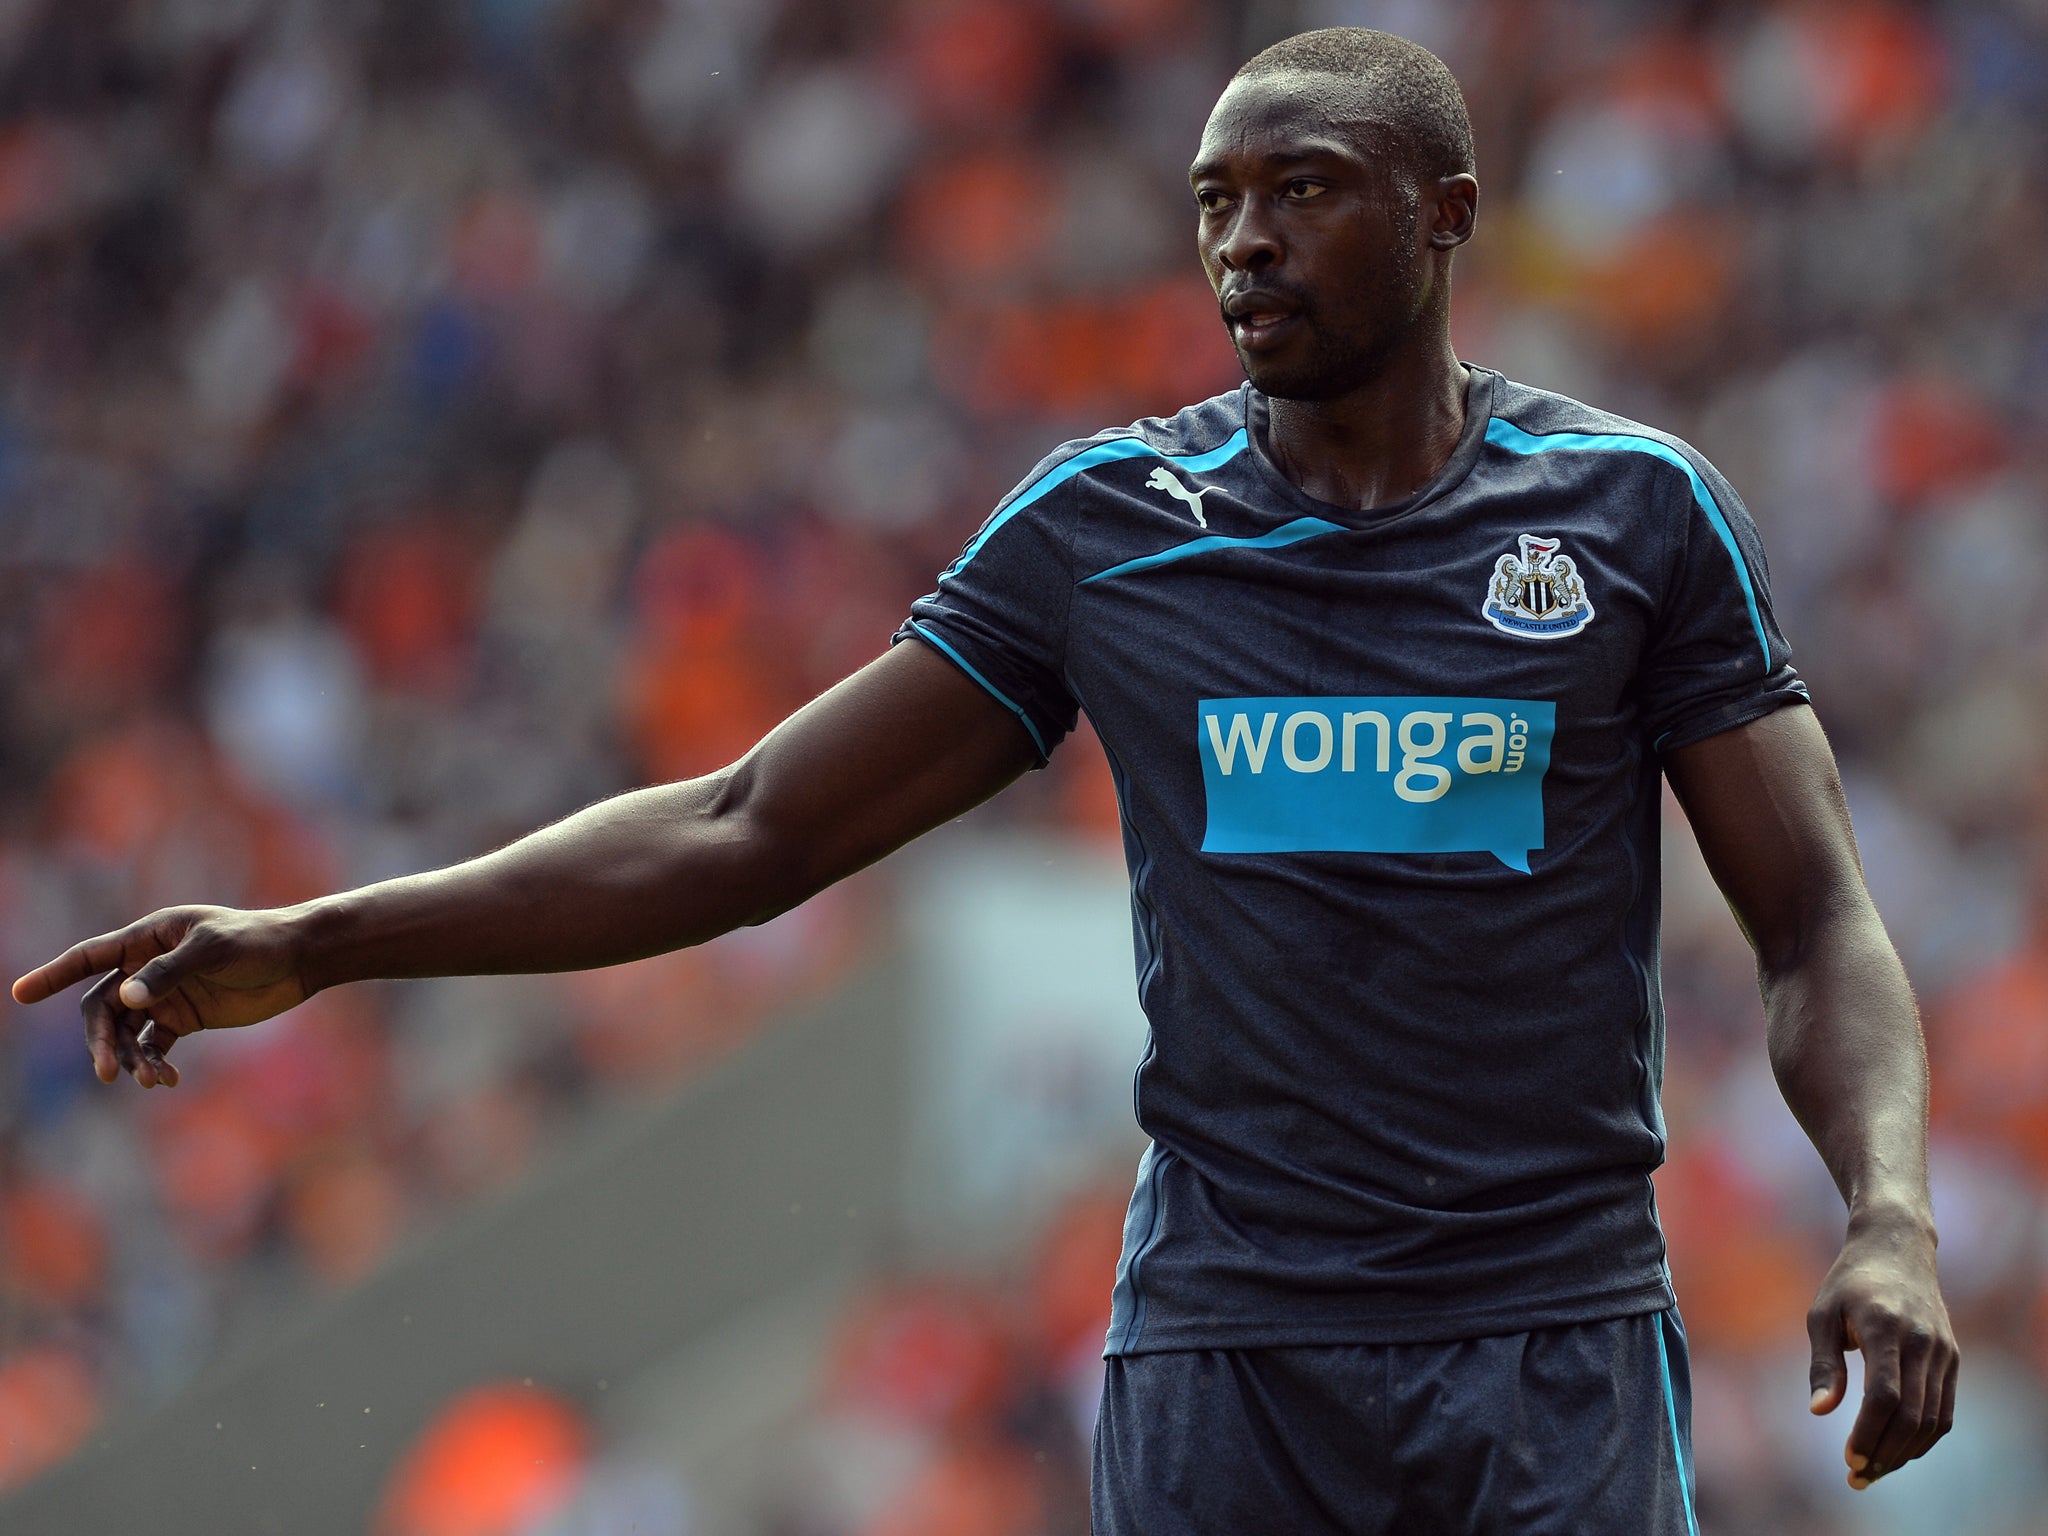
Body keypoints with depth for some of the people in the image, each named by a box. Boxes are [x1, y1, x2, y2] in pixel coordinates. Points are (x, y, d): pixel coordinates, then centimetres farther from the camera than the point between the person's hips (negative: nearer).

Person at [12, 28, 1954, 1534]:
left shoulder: (1635, 510, 3)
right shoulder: (1102, 525, 6)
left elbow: (1813, 920, 4)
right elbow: (746, 830, 8)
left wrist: (1890, 1216, -16)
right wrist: (314, 942, 1)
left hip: (1558, 1363, -1)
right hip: (1221, 1355, 1)